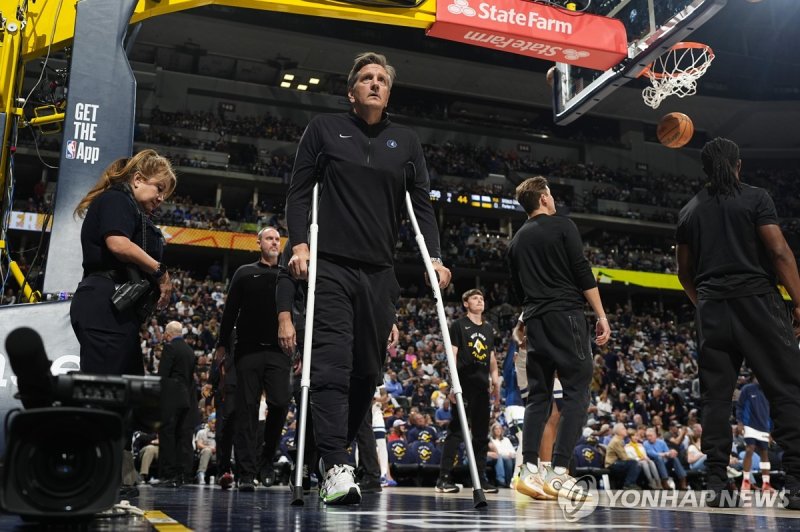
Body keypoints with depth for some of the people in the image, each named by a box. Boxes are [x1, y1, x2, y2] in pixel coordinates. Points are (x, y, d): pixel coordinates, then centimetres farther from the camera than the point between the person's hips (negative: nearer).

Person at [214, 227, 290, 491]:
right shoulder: (245, 273, 13)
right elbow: (230, 311, 10)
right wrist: (223, 344, 2)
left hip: (279, 351, 1)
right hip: (248, 351, -1)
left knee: (280, 403, -12)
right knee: (247, 409, -1)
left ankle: (267, 457, 9)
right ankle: (246, 472, 3)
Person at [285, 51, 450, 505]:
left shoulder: (407, 141, 17)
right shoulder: (324, 130, 10)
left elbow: (422, 203, 13)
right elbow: (300, 190, 6)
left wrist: (434, 256, 0)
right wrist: (299, 243, -8)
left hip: (380, 272, 3)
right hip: (332, 267, -3)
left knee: (368, 371, 4)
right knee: (332, 364, -13)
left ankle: (336, 451, 19)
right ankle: (337, 468, -15)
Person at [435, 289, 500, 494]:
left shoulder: (488, 328, 18)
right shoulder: (459, 325, 1)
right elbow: (452, 354, -5)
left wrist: (495, 379, 12)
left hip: (482, 385, 6)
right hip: (465, 383, -6)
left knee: (481, 433, 9)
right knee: (456, 430, -9)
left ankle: (481, 478, 15)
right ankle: (444, 478, -7)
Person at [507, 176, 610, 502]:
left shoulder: (516, 240, 16)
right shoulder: (563, 226, -1)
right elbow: (583, 273, -8)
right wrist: (602, 316, -6)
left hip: (534, 321, 6)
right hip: (566, 315, -6)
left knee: (539, 395, 8)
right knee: (577, 392, -4)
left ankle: (529, 469, 1)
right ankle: (558, 471, -11)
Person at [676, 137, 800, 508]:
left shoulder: (690, 210, 12)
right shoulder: (756, 198, 0)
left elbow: (684, 272, 16)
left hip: (711, 308, 4)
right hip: (757, 300, -3)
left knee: (715, 397, 4)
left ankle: (717, 485, 3)